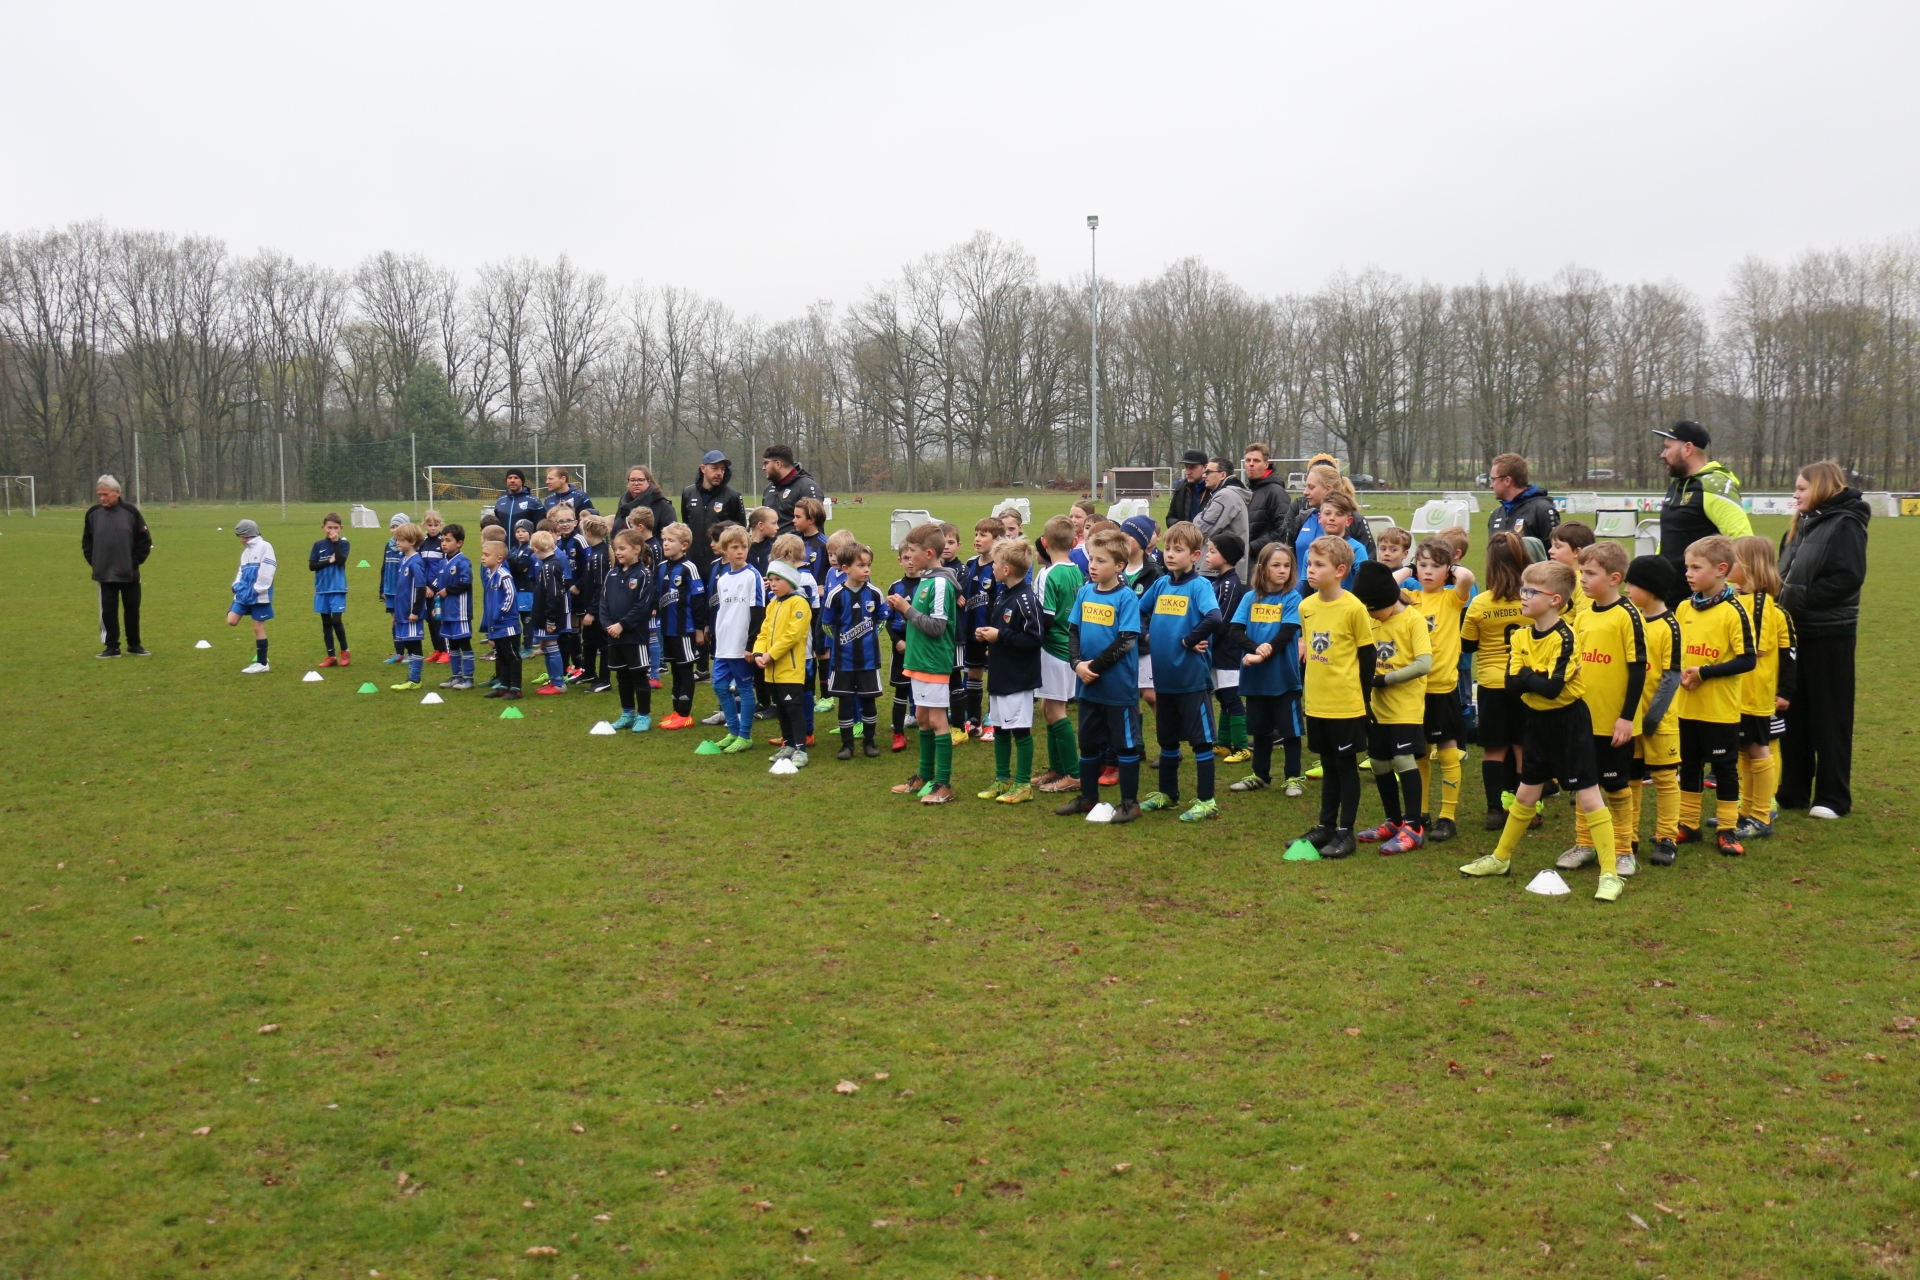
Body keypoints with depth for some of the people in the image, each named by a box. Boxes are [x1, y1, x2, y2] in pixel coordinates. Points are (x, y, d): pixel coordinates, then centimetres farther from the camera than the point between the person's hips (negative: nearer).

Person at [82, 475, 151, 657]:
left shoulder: (130, 511, -5)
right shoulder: (93, 513, 3)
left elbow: (145, 541, -2)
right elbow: (86, 542, 11)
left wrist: (135, 562, -5)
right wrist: (94, 562, 2)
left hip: (129, 574, -2)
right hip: (105, 574, 2)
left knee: (132, 610, 7)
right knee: (108, 610, 4)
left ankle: (134, 645, 19)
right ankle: (112, 647, 11)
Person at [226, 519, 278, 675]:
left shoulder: (265, 547, -11)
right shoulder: (246, 551, 18)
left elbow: (266, 572, -17)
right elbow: (242, 572, 22)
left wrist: (257, 590, -19)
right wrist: (236, 585, 4)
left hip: (259, 595, -8)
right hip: (244, 593, 8)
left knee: (258, 627, -2)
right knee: (231, 620, -3)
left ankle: (262, 664, 8)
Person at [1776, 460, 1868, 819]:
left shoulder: (1844, 524, -11)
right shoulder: (1801, 525, 14)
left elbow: (1849, 578, -21)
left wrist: (1799, 597, -21)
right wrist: (1781, 595, -2)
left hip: (1830, 636, -8)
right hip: (1796, 632, 8)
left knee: (1830, 718, 1)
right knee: (1793, 715, 12)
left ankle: (1834, 798, 9)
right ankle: (1793, 792, 21)